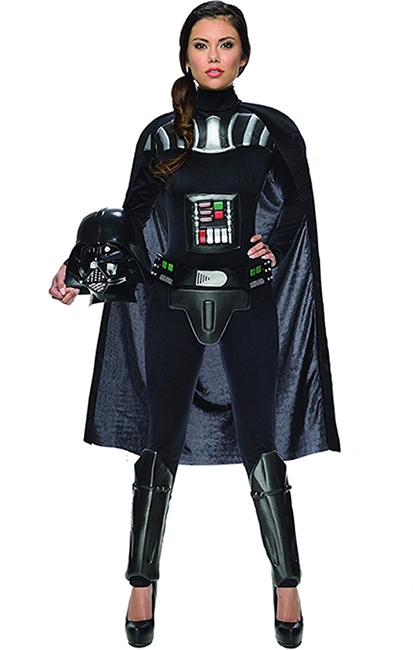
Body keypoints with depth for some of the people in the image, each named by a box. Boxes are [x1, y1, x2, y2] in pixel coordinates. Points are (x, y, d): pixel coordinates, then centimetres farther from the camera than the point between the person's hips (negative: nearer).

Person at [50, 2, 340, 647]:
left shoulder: (272, 129, 3)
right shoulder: (161, 135, 6)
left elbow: (296, 212, 10)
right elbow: (130, 220, 8)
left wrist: (274, 244, -10)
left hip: (248, 306, -1)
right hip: (174, 306, 1)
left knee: (262, 447, 2)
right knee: (160, 446, 6)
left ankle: (287, 584, 20)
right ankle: (143, 583, 22)